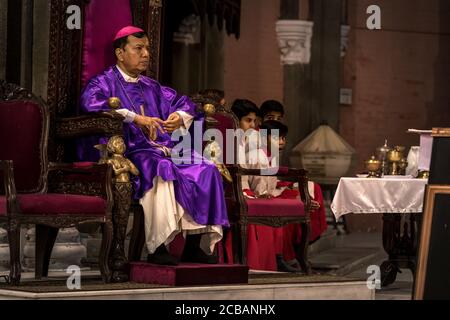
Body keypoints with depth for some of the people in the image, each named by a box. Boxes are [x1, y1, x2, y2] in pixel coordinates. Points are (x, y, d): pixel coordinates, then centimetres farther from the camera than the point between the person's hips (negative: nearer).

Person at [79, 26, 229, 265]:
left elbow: (182, 102, 33)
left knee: (205, 170, -16)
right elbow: (90, 102, -15)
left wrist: (180, 116, 6)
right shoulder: (105, 82, 7)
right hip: (132, 151, -7)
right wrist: (134, 117, -22)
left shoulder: (151, 87, 28)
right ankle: (157, 248, -40)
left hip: (163, 148, 7)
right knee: (160, 170, -38)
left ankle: (194, 244, -19)